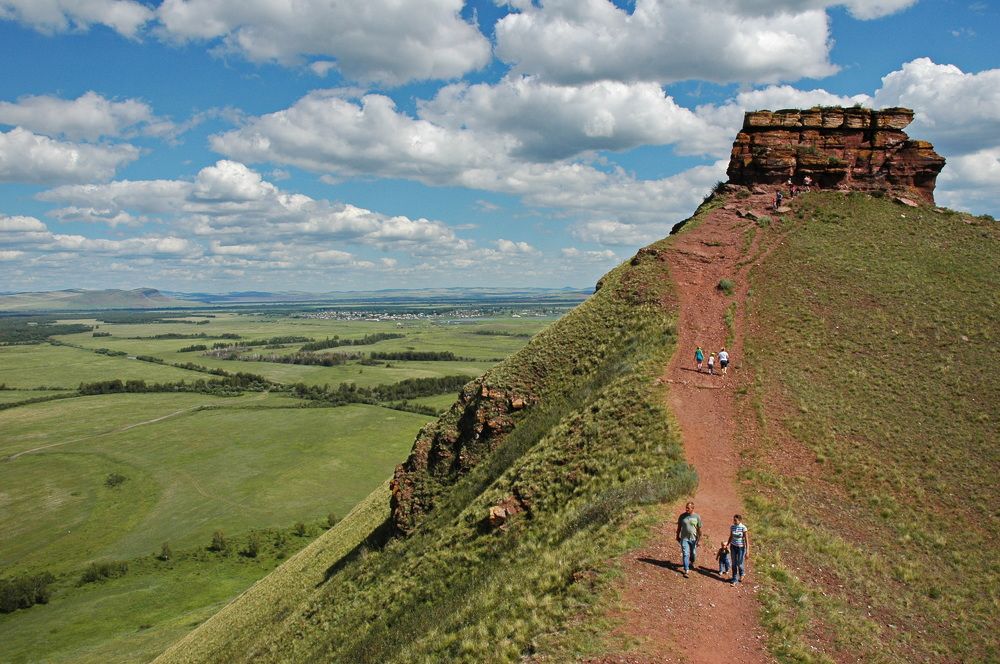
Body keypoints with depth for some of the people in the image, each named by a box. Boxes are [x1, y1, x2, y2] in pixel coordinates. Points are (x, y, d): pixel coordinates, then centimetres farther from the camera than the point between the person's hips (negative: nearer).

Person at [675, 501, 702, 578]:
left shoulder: (697, 517, -7)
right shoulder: (682, 516, -5)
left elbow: (699, 529, -2)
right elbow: (679, 527, 6)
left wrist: (699, 539, -5)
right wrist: (678, 536, 10)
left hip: (694, 539, 1)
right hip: (684, 538, -1)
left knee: (693, 553, 16)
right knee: (685, 554, -6)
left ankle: (691, 562, 48)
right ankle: (686, 571, -3)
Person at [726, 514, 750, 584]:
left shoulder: (744, 528, -20)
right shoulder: (732, 527, -5)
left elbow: (746, 540, -17)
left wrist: (747, 551, -19)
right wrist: (727, 545, 15)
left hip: (741, 547, -4)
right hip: (733, 547, 4)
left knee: (740, 563, 8)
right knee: (734, 564, 7)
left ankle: (742, 573, 41)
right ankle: (735, 580, 19)